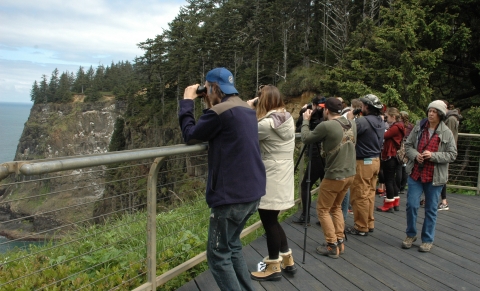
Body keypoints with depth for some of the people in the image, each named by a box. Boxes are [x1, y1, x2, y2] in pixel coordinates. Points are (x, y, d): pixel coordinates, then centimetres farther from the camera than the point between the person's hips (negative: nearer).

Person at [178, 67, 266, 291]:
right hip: (252, 191, 9)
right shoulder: (245, 109, 11)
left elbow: (190, 136, -6)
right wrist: (210, 106, 12)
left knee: (218, 255, 5)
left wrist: (187, 102, 3)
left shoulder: (220, 111, -17)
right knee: (232, 246, 23)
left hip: (232, 195, -9)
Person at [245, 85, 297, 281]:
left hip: (271, 178, -9)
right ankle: (287, 261, 30)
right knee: (272, 220, 19)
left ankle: (274, 268, 18)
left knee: (269, 222, 4)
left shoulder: (267, 123, -20)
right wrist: (253, 112, 6)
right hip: (283, 176, 9)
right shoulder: (288, 119, 8)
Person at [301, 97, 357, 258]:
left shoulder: (326, 126, -18)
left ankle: (332, 246, 9)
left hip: (334, 176, -7)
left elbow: (306, 139, -7)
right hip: (350, 174, 8)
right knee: (336, 207, 22)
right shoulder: (352, 124, 4)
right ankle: (340, 242, 23)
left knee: (323, 210, 8)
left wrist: (306, 121, 8)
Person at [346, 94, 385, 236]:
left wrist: (350, 119, -3)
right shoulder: (381, 122, 8)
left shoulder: (363, 121, -20)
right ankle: (369, 224, 24)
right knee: (370, 194, 16)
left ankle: (361, 227, 8)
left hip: (363, 162, -9)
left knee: (359, 196, 0)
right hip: (375, 160, 9)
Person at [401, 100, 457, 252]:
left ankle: (427, 240, 24)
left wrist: (433, 155, -17)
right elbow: (408, 145, 7)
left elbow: (452, 154, -3)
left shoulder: (446, 133, -3)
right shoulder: (419, 127, 2)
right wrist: (415, 155, -12)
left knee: (431, 209, 9)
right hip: (415, 173, 1)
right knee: (411, 205, 0)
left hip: (434, 177, -1)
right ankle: (411, 234, 22)